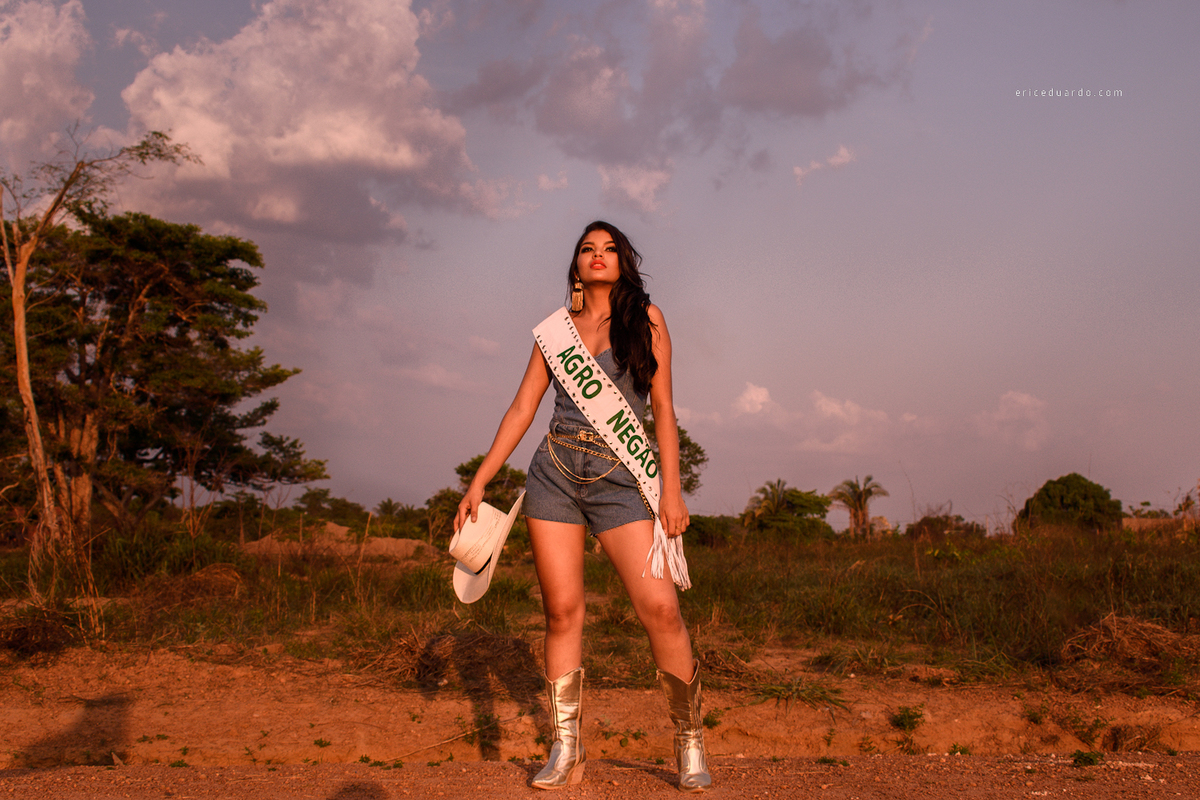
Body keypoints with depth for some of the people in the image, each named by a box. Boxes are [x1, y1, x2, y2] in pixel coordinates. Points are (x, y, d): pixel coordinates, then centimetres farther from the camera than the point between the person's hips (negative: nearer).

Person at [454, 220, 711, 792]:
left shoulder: (645, 318, 8)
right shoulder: (557, 328, 14)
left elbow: (663, 410, 5)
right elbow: (521, 410, 13)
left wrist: (671, 489, -4)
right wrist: (478, 482, 7)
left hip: (621, 479, -2)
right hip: (554, 473, 3)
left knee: (659, 607, -14)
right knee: (562, 610, -1)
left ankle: (690, 739, 1)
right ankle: (566, 749, 8)